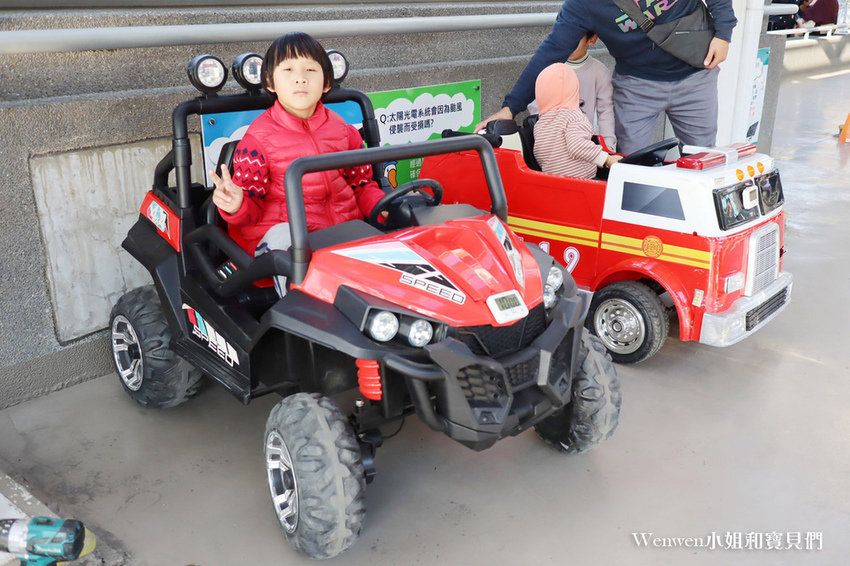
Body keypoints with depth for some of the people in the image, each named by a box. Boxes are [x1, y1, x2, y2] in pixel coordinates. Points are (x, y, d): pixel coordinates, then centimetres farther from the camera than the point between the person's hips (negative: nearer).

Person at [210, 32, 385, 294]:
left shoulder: (340, 128, 11)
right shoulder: (259, 137, -2)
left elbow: (361, 184, 17)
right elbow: (253, 206, -1)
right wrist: (236, 205, -25)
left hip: (345, 224, 4)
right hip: (282, 228, -4)